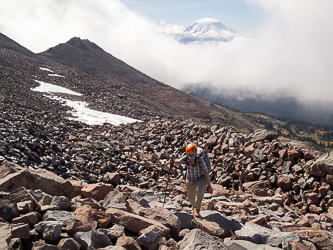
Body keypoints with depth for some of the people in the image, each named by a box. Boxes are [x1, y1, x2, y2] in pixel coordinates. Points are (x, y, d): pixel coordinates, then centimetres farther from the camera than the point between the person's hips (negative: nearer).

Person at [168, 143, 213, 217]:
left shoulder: (200, 161, -31)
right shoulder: (186, 158, -24)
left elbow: (207, 173, -23)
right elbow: (177, 162, -36)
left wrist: (209, 186, -18)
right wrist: (173, 161, -60)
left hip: (201, 178, -3)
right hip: (190, 180, 3)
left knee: (200, 191, -30)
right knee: (191, 197, 14)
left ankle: (197, 209, -9)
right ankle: (194, 207, 50)